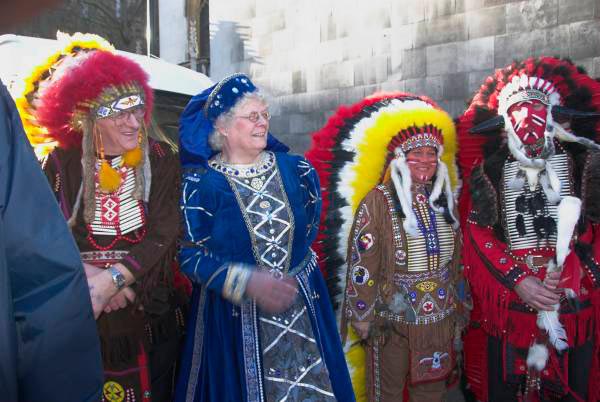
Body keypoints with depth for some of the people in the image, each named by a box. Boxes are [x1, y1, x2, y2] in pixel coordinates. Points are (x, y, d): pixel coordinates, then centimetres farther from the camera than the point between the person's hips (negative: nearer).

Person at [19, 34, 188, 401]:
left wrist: (110, 281, -22)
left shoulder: (160, 160, -5)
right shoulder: (60, 164, -3)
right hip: (80, 317, 0)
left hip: (152, 312, 0)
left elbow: (164, 235, -12)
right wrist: (88, 276, -21)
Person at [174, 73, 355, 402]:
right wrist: (248, 282, -25)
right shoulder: (200, 183, -11)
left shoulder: (294, 169, 0)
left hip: (302, 303, 3)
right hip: (234, 312, -3)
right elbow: (190, 255, -14)